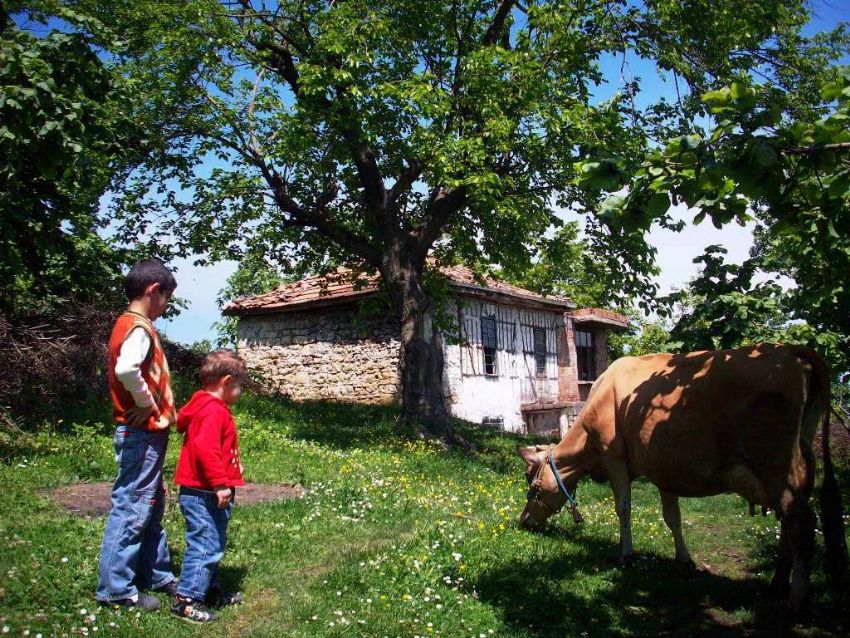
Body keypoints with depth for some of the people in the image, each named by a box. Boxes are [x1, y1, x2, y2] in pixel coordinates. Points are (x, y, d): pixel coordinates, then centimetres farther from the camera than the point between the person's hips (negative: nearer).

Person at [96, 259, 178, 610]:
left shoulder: (131, 323, 14)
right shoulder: (139, 327, -17)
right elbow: (126, 370, -36)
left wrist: (159, 409, 9)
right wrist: (147, 404, -20)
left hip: (147, 431, 10)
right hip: (141, 432, -10)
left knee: (150, 506, 17)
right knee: (132, 507, -2)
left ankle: (156, 575, 28)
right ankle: (116, 588, 9)